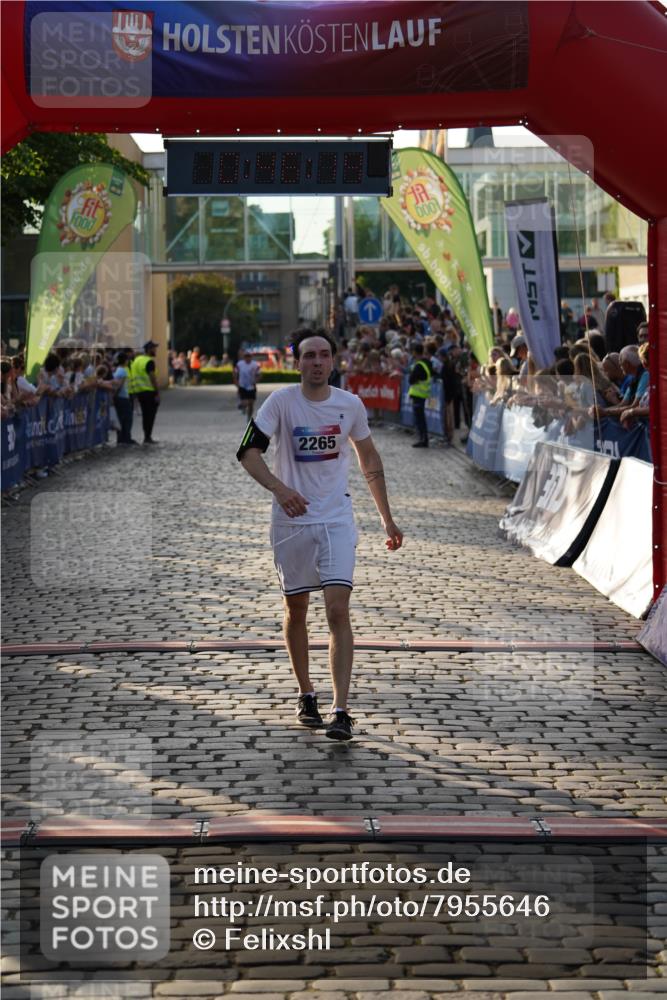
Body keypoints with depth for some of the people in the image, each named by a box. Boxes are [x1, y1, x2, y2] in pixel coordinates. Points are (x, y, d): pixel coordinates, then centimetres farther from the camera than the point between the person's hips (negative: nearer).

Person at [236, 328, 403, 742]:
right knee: (296, 611, 11)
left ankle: (340, 710, -12)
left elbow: (370, 461, 13)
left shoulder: (351, 405, 0)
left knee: (338, 611, -12)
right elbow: (248, 451, -9)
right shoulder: (282, 401, -7)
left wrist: (387, 519, 15)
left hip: (337, 519, 0)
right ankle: (306, 694, 30)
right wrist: (278, 487, -28)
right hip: (291, 521, 0)